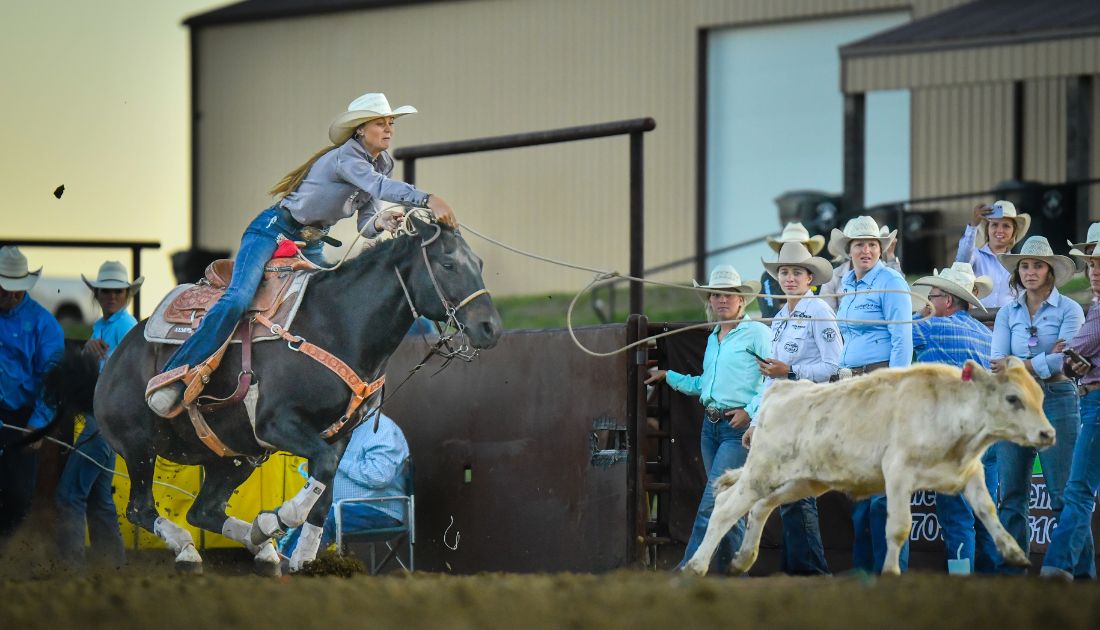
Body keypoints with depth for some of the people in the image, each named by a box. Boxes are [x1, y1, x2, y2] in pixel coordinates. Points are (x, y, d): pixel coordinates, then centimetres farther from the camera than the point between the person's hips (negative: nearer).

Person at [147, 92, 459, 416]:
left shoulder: (382, 164, 7)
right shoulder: (345, 158, -20)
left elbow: (365, 224, 4)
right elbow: (378, 186, -39)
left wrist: (381, 222, -21)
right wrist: (428, 200, -52)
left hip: (311, 244, 9)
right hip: (274, 230, -9)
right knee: (237, 300, -25)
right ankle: (173, 377, -24)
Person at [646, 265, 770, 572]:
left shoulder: (755, 333, -4)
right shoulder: (713, 339, 19)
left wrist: (751, 411, -17)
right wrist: (668, 376, 29)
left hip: (740, 425, -8)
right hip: (711, 425, 8)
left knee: (711, 502, -13)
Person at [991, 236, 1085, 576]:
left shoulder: (1069, 309, 0)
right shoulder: (1008, 312, 11)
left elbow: (1064, 361, -12)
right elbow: (997, 361, -1)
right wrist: (1044, 361, -13)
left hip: (1056, 399, -4)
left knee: (1063, 493, -6)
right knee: (1012, 493, 3)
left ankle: (1078, 571, -5)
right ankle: (1010, 570, 7)